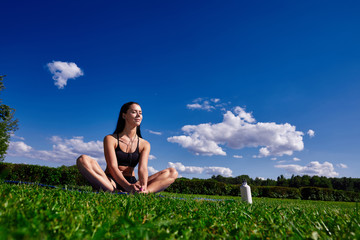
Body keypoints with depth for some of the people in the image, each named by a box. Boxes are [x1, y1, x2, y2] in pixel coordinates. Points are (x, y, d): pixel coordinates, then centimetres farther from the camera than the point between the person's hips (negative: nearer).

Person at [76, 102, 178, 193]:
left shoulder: (144, 144, 8)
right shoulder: (110, 139, 0)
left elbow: (143, 168, -8)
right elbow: (112, 167, -14)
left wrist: (143, 186, -31)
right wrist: (128, 186, -32)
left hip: (132, 183, 3)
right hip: (110, 182, -2)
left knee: (172, 172, -15)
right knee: (83, 160, -26)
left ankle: (137, 193, -40)